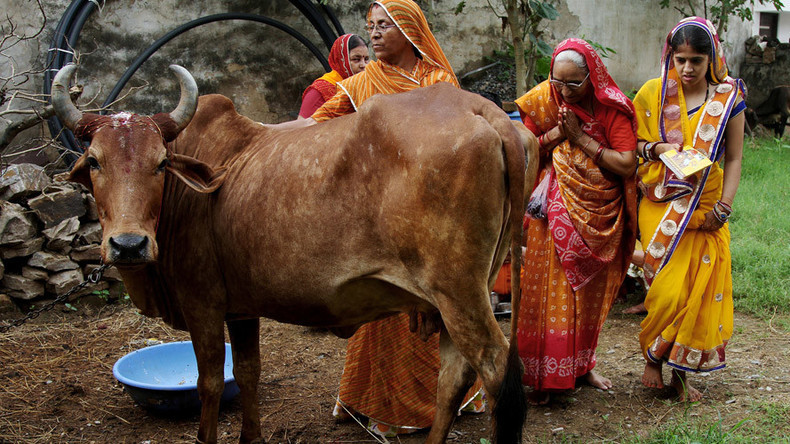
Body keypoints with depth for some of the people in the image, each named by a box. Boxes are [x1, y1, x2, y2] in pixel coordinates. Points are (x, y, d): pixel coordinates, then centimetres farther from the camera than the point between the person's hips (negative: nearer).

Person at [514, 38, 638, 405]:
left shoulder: (612, 108, -7)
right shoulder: (543, 102, -3)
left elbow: (627, 165, -14)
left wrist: (580, 137, -17)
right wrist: (556, 134, -17)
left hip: (598, 215, 1)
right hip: (554, 212, -1)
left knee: (589, 293, 11)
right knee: (550, 291, -3)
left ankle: (582, 365, 28)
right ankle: (545, 375, 7)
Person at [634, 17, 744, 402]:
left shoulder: (729, 99, 3)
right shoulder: (653, 93, 2)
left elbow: (734, 159, 5)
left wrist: (723, 207, -6)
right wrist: (657, 148, -12)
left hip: (705, 208, 1)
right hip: (662, 206, -1)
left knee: (703, 291, 0)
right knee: (668, 290, -10)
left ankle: (682, 370, 15)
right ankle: (652, 358, 14)